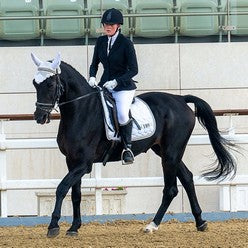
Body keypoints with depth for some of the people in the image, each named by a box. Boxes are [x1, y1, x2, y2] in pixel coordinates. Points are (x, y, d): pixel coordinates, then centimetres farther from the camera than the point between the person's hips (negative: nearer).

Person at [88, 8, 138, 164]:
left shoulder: (126, 43, -9)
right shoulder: (101, 41, 8)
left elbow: (133, 70, -9)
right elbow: (95, 63, 17)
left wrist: (116, 81, -20)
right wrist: (92, 77, -4)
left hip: (124, 87, -7)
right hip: (105, 85, 7)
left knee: (122, 115, -30)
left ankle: (127, 147, -13)